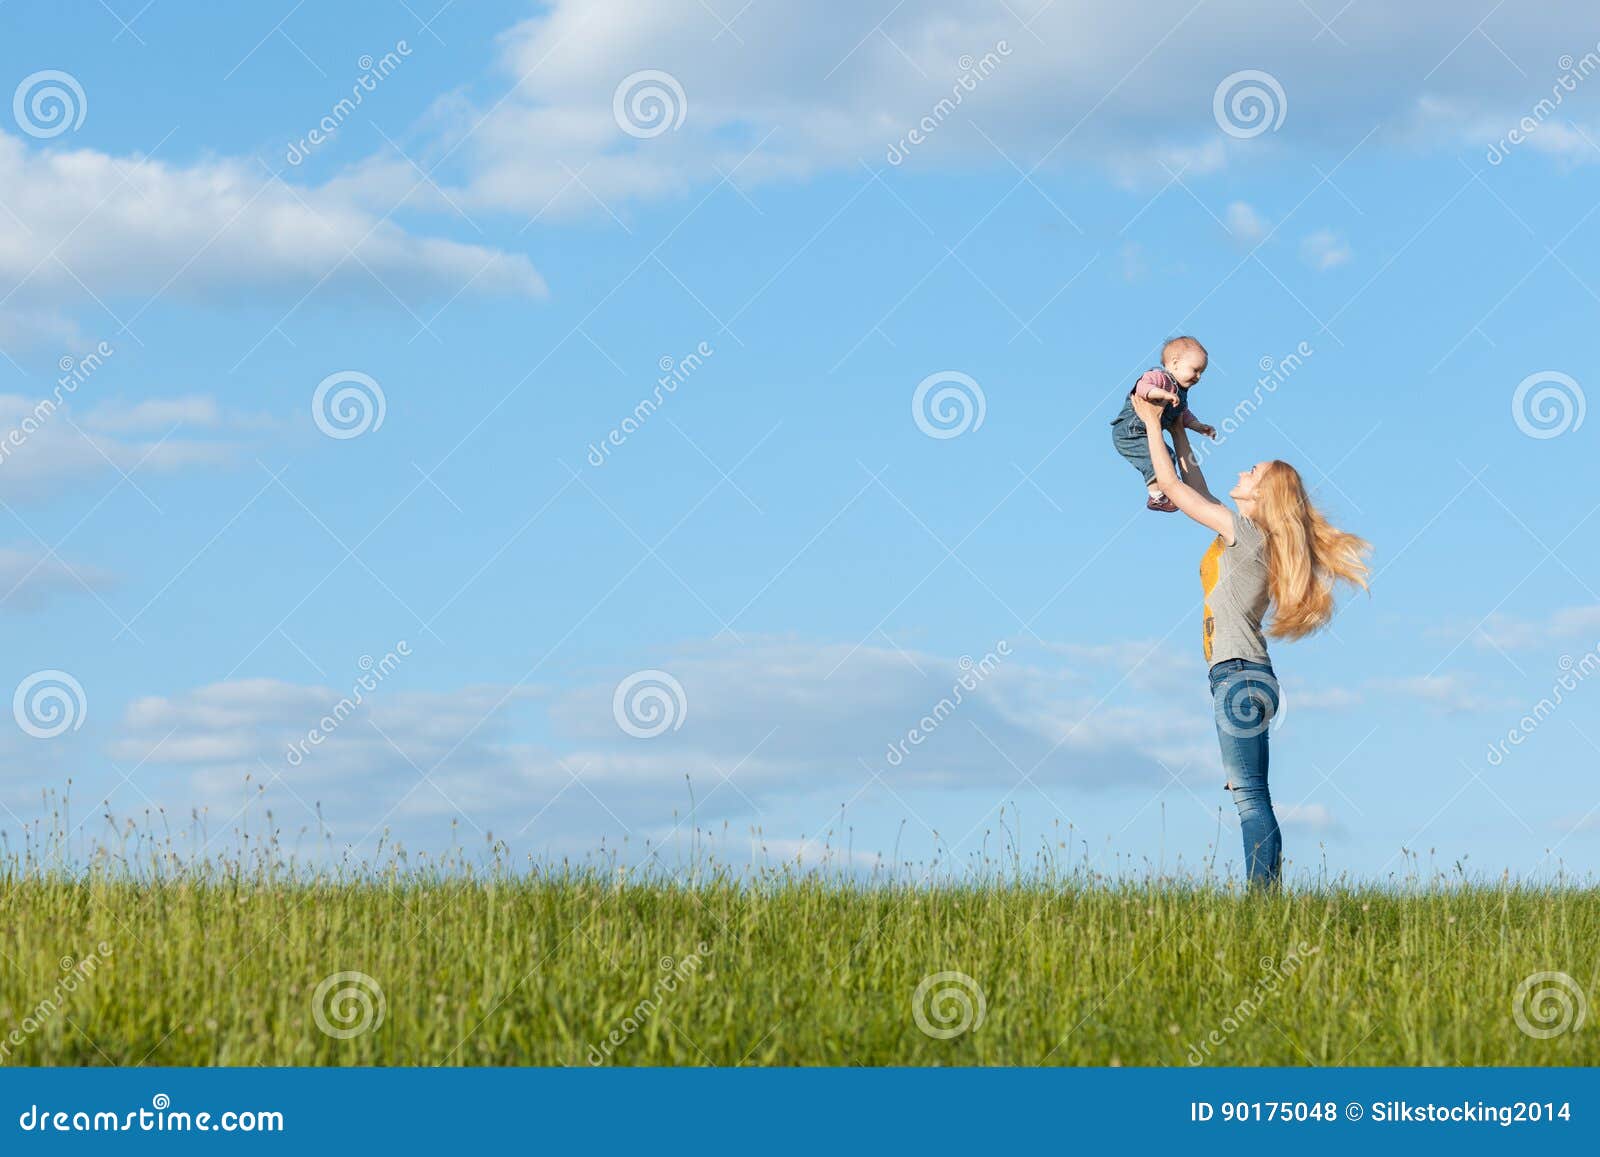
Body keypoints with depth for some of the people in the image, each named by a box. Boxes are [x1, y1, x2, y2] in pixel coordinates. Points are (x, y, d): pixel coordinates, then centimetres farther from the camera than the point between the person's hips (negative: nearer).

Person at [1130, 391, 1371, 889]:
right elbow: (1195, 491, 32)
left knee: (1248, 795, -17)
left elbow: (1170, 484, -3)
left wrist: (1152, 422, 7)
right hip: (1244, 679, 10)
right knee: (1252, 797, 5)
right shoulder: (1244, 533, 17)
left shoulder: (1241, 529, -7)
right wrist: (1179, 433, 35)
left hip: (1238, 675, -10)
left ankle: (1262, 894, -24)